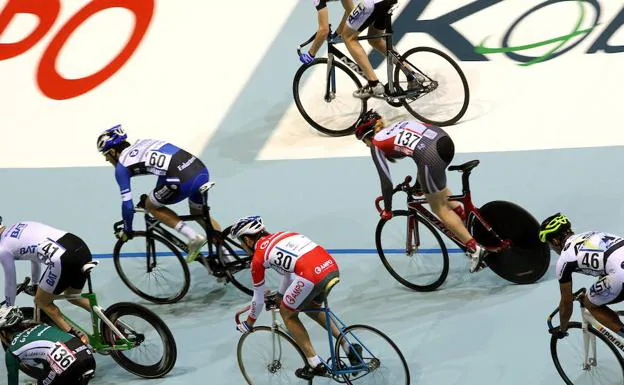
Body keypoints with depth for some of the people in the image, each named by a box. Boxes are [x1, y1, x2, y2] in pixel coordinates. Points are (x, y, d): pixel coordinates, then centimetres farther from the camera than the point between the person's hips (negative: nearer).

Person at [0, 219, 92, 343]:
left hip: (63, 261, -8)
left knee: (42, 301, 18)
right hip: (82, 247, 8)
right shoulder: (20, 226, 29)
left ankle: (76, 336, 7)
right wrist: (35, 284, 57)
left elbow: (10, 283, 18)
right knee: (72, 296, 32)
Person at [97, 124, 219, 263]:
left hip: (183, 180, -8)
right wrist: (155, 196, 56)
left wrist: (127, 230, 25)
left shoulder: (121, 166, 8)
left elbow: (127, 204, 9)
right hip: (201, 169, 8)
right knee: (199, 214, 31)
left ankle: (194, 237, 8)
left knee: (151, 206, 18)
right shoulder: (141, 143, 29)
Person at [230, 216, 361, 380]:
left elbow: (258, 298, 18)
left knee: (287, 313, 18)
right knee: (312, 309, 33)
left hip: (312, 275, -8)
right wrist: (281, 296, 58)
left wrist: (249, 323, 35)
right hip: (332, 268, 8)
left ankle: (315, 364, 15)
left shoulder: (258, 257, 9)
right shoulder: (280, 236, 28)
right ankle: (349, 348, 26)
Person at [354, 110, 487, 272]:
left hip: (431, 156, -7)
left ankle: (474, 248, 9)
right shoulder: (396, 127, 31)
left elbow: (386, 182, 9)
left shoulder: (377, 144, 12)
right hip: (444, 140, 7)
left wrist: (387, 210, 22)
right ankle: (465, 217, 32)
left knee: (439, 208, 12)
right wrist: (420, 184, 50)